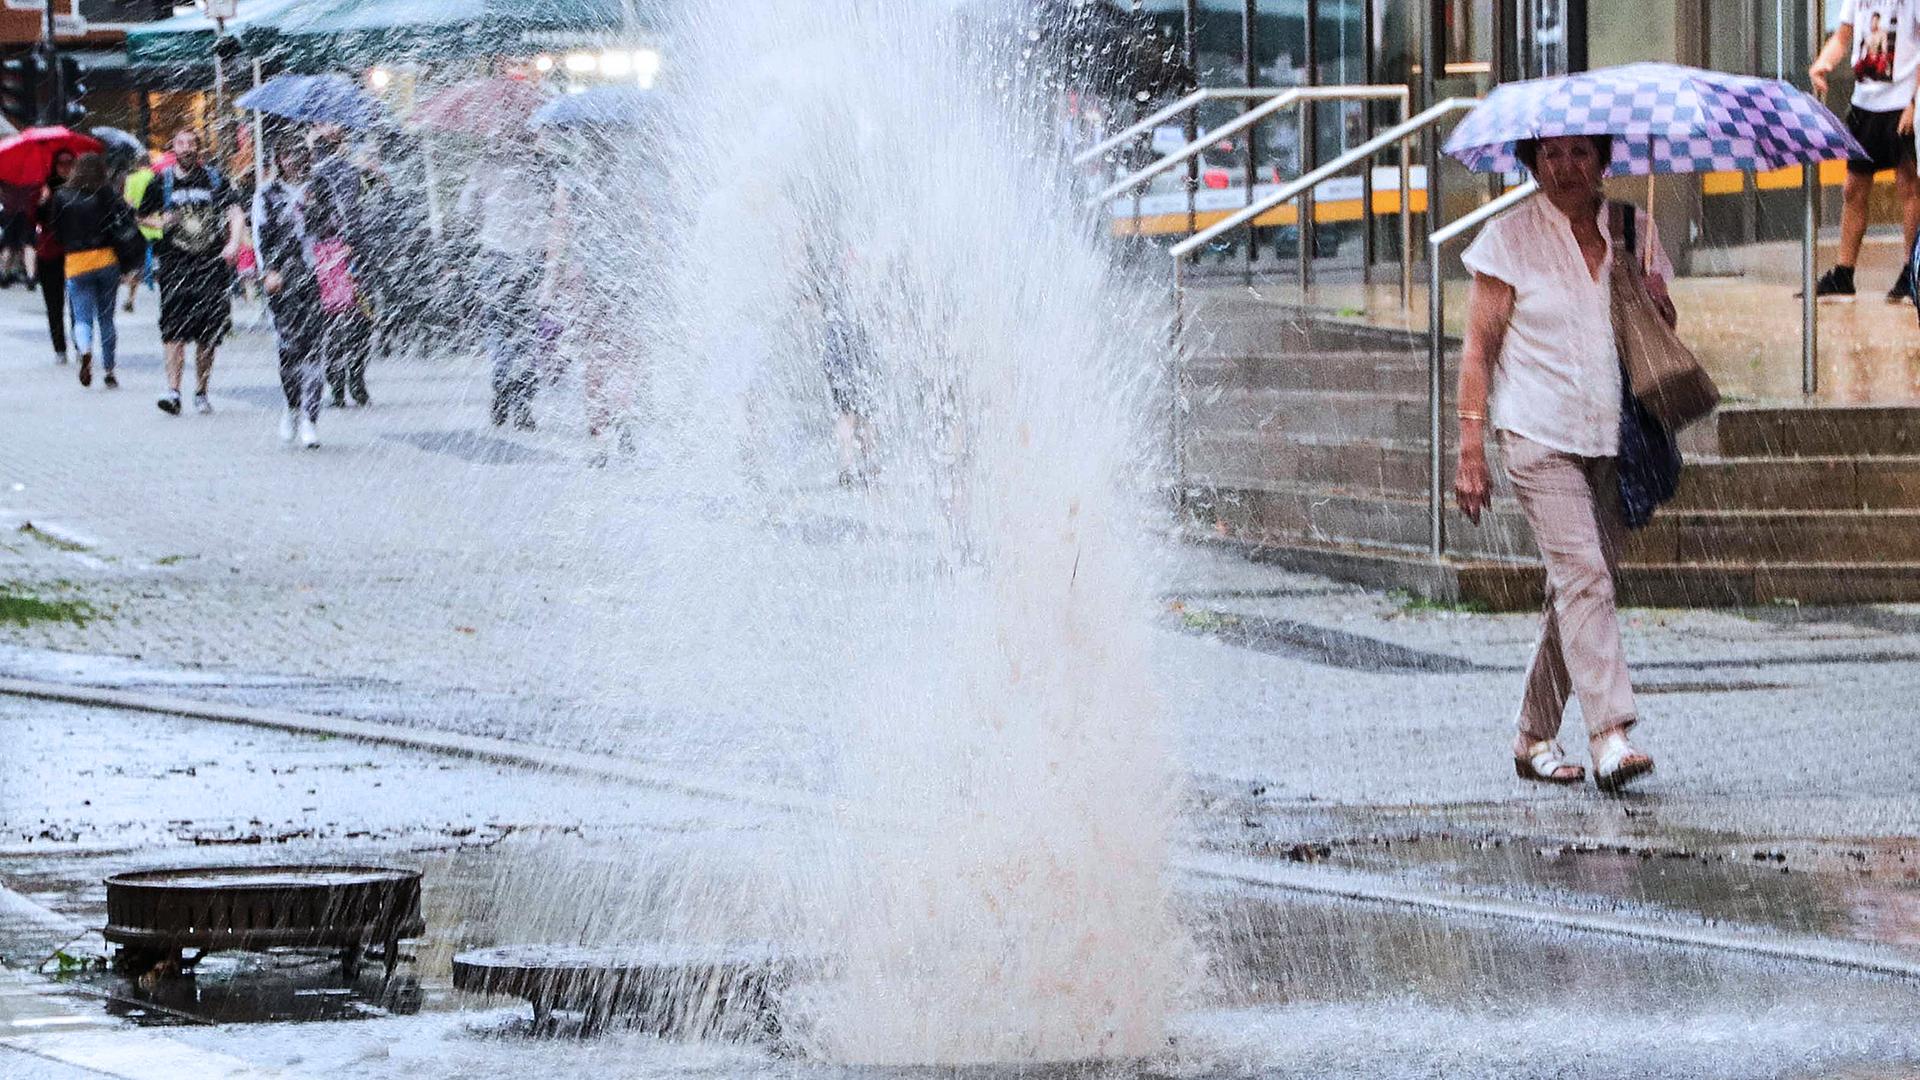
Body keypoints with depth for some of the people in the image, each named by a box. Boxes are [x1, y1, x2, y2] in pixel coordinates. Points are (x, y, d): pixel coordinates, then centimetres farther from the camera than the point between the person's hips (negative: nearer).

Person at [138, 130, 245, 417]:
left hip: (211, 263, 1)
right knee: (174, 330, -13)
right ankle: (173, 392, -17)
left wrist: (233, 243, -17)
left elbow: (236, 214, 1)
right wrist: (162, 221, -5)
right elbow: (143, 216, 18)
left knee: (208, 334, 4)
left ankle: (201, 393, 16)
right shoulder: (161, 182, 8)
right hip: (174, 264, -1)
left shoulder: (214, 179, 8)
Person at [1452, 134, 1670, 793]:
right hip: (1539, 436, -4)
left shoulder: (1632, 231, 10)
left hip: (1612, 440, 4)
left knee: (1577, 585, 7)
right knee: (1583, 575, -17)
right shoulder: (1511, 237, -1)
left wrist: (1657, 306, -4)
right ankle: (1610, 737, -24)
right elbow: (1479, 349, -1)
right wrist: (1471, 452, -7)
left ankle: (1535, 738, 19)